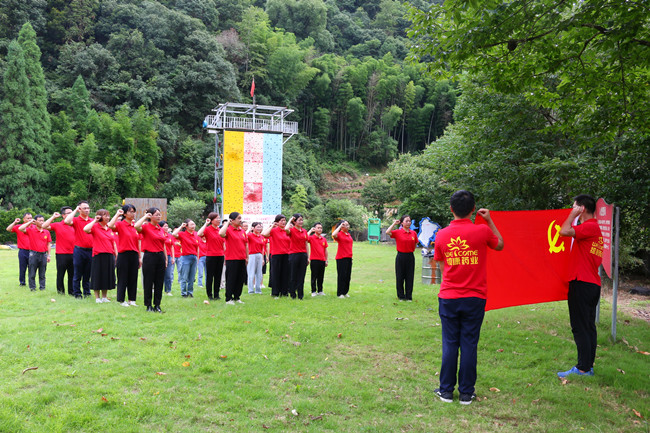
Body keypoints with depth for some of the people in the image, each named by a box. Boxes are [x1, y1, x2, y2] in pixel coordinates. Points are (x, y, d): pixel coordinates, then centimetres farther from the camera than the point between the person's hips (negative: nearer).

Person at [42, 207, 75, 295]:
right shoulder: (57, 225, 1)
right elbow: (44, 226, -10)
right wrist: (53, 217, -8)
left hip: (73, 254, 2)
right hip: (61, 254, -2)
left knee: (72, 274, 7)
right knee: (60, 274, 7)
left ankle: (71, 291, 17)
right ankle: (60, 290, 19)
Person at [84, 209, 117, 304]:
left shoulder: (110, 228, 13)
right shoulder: (95, 227, -4)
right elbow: (86, 229, -26)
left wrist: (116, 255, 12)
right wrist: (95, 220, -16)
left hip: (110, 256, 6)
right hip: (99, 256, -5)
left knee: (107, 276, 9)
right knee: (98, 276, 1)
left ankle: (104, 297, 20)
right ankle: (97, 297, 11)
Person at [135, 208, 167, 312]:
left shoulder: (161, 229, 12)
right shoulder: (146, 227, -6)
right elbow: (136, 226, -30)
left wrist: (166, 258, 15)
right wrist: (145, 216, -18)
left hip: (160, 256, 6)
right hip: (149, 256, -6)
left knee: (159, 282, 8)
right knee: (148, 282, 2)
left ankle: (157, 305, 17)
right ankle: (148, 305, 12)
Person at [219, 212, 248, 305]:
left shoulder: (242, 230, 11)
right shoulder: (228, 230, -7)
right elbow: (221, 233, -31)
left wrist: (247, 257, 14)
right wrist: (227, 223, -19)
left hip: (242, 259, 6)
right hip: (232, 259, -6)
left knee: (241, 279, 10)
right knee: (231, 279, 0)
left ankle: (237, 297, 22)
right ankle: (228, 299, 9)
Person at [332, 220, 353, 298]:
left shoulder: (349, 235, 15)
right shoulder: (339, 234, -8)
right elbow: (333, 235, -31)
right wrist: (340, 226, -20)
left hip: (348, 257, 7)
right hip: (341, 257, -7)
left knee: (348, 276, 9)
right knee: (342, 276, -3)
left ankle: (345, 292, 18)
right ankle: (340, 293, 4)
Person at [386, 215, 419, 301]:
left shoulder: (413, 233, 5)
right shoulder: (398, 232, -6)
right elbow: (387, 232, -22)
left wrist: (411, 250, 6)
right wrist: (394, 223, -14)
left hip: (410, 257, 3)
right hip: (401, 256, -3)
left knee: (410, 277, 6)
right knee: (400, 277, 5)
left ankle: (409, 296, 17)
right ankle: (401, 296, 17)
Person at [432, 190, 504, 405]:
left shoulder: (442, 235, -3)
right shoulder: (482, 230, -8)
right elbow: (500, 245, 13)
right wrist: (490, 221, 19)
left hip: (448, 298, 1)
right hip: (474, 298, -1)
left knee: (449, 344, 9)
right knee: (469, 345, 6)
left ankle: (446, 391, 17)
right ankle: (466, 393, 15)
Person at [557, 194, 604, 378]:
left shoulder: (589, 226, -13)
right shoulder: (596, 228, 19)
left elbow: (564, 231, -25)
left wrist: (573, 214, -11)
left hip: (581, 283, -10)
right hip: (593, 284, 10)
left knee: (580, 327, -6)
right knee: (589, 326, 13)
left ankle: (583, 368, -3)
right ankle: (588, 365, 19)